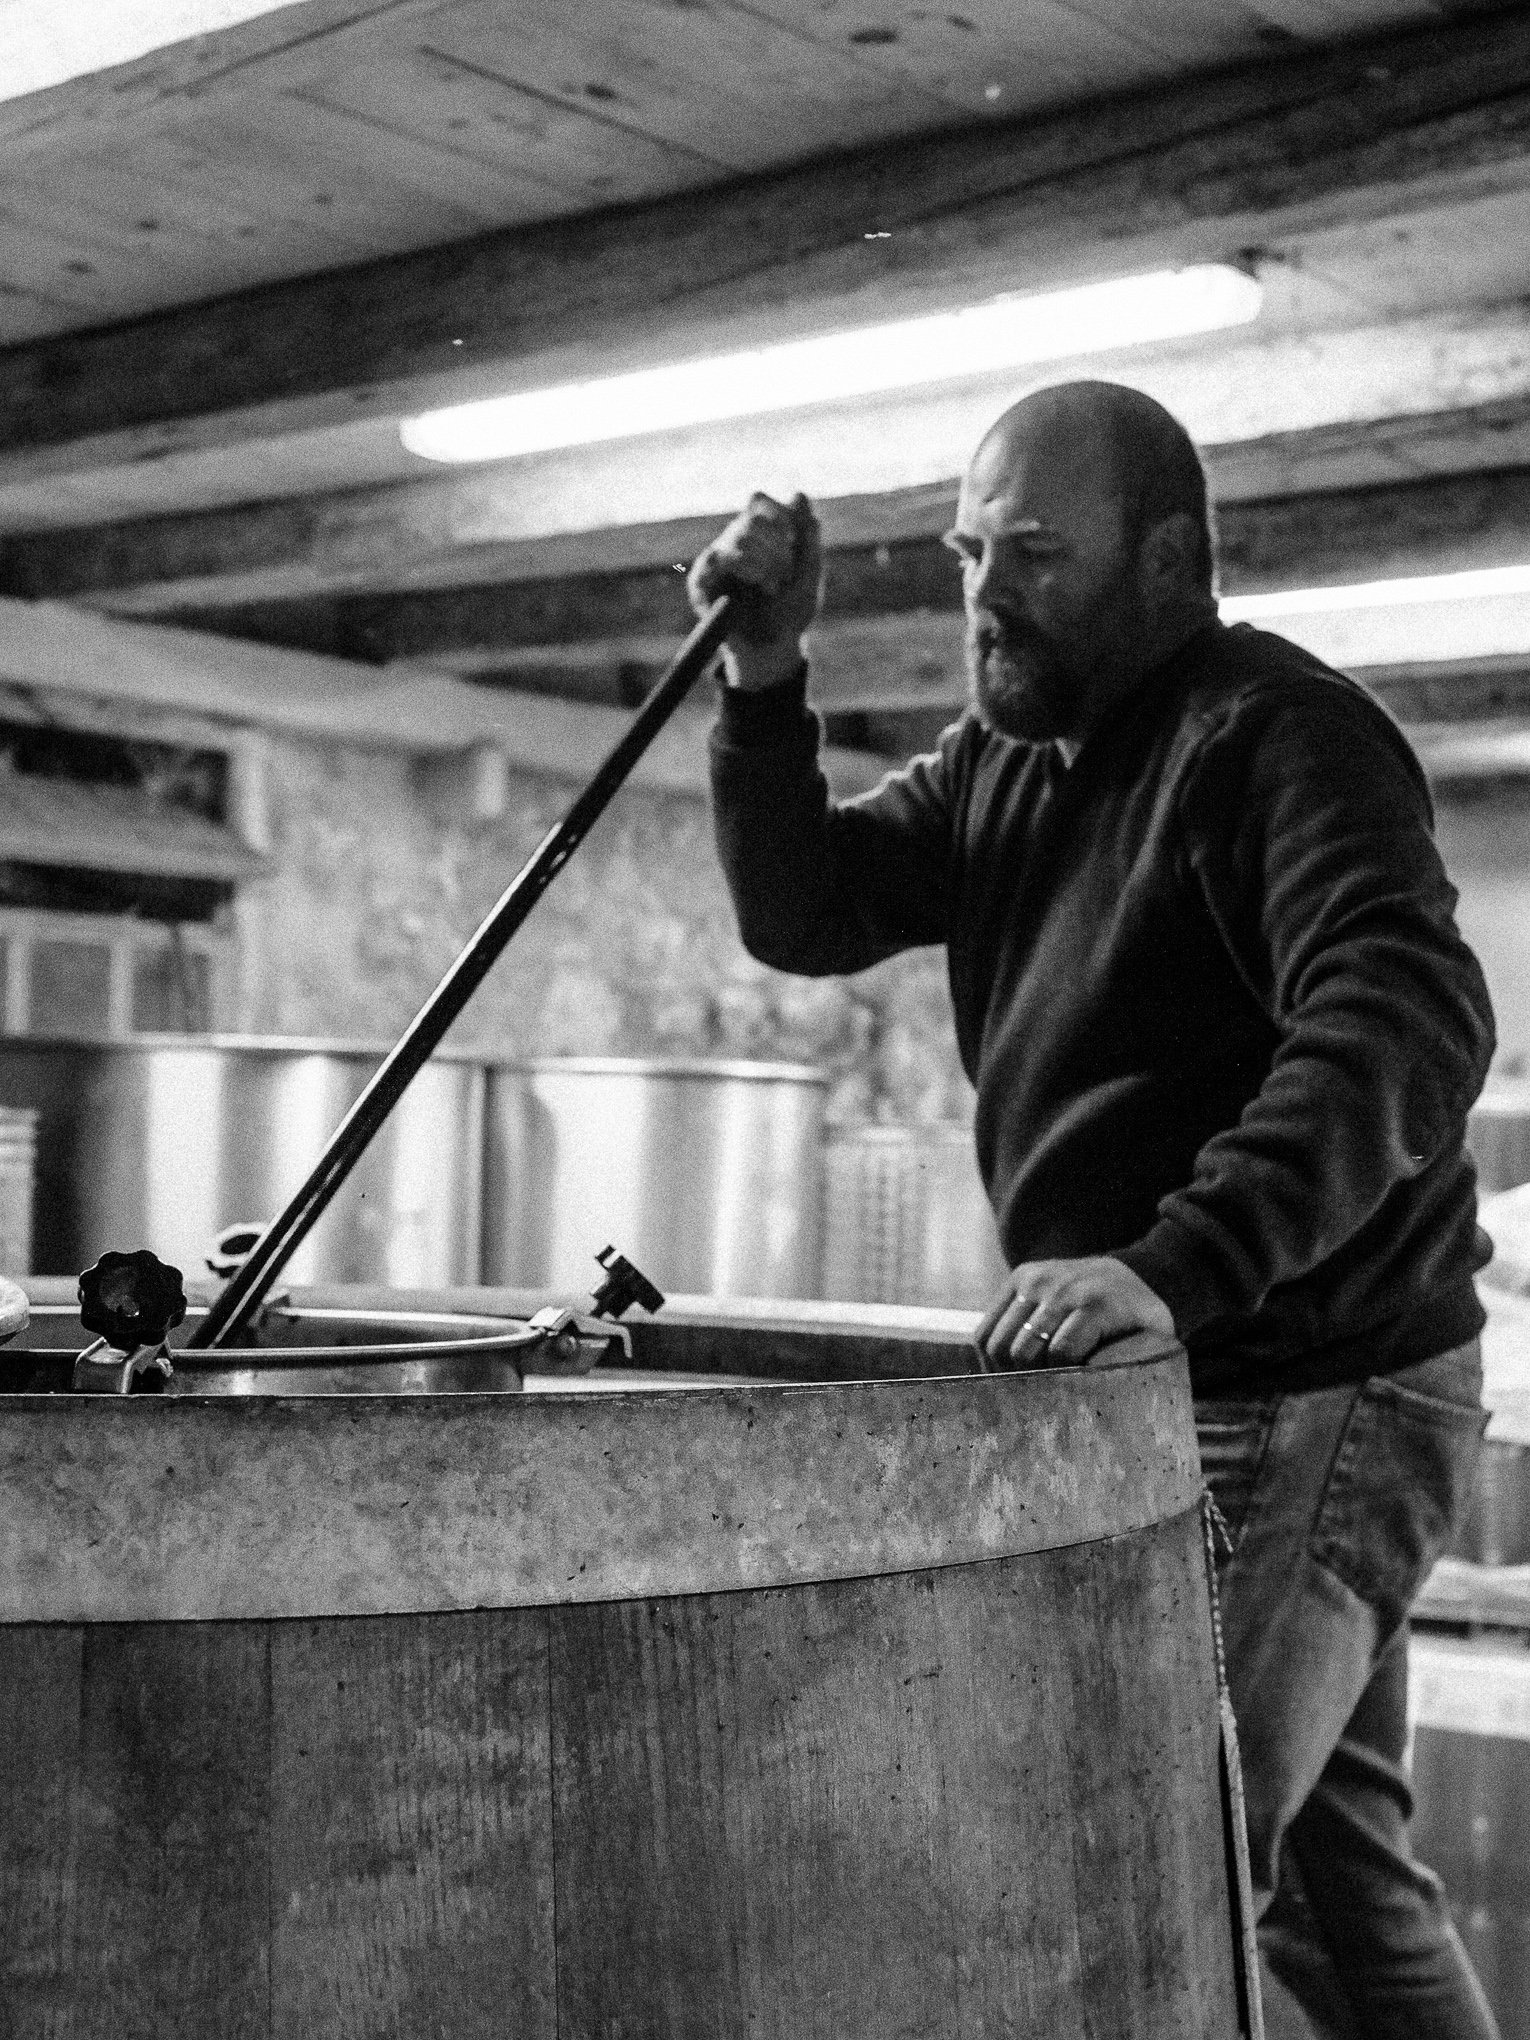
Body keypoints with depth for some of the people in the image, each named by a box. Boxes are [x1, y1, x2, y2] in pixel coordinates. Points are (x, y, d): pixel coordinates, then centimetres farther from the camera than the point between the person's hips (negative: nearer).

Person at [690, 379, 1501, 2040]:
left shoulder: (1281, 733, -16)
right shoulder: (1004, 762, 11)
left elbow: (1407, 1031, -29)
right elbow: (801, 914, 9)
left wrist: (1172, 1267, -41)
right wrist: (764, 686, -6)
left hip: (1322, 1397, -9)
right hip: (1166, 1398, 9)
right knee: (1340, 1880, 19)